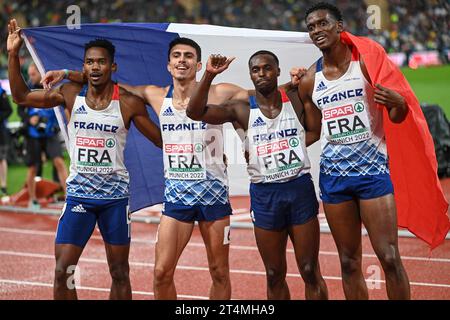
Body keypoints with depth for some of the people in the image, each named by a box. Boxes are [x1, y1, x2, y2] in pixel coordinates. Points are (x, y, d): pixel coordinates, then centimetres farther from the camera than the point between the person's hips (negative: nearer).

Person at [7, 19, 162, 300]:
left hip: (115, 195, -1)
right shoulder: (71, 95, 0)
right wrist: (13, 54, -1)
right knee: (62, 271, -5)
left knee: (119, 273, 7)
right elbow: (21, 96, 8)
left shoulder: (129, 103, -6)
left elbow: (163, 140, 1)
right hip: (78, 193, 1)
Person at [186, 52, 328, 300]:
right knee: (274, 275, 8)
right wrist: (209, 75, -23)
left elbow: (317, 131, 3)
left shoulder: (296, 101, 1)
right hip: (264, 194, 0)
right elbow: (195, 112, -10)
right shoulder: (242, 110, -2)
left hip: (300, 188, 0)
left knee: (310, 272, 2)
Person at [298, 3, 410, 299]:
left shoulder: (367, 63, -4)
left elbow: (397, 117, -1)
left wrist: (398, 103, -22)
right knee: (349, 263, 6)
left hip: (372, 168, -4)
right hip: (333, 174, 4)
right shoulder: (309, 81, 7)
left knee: (390, 258, -10)